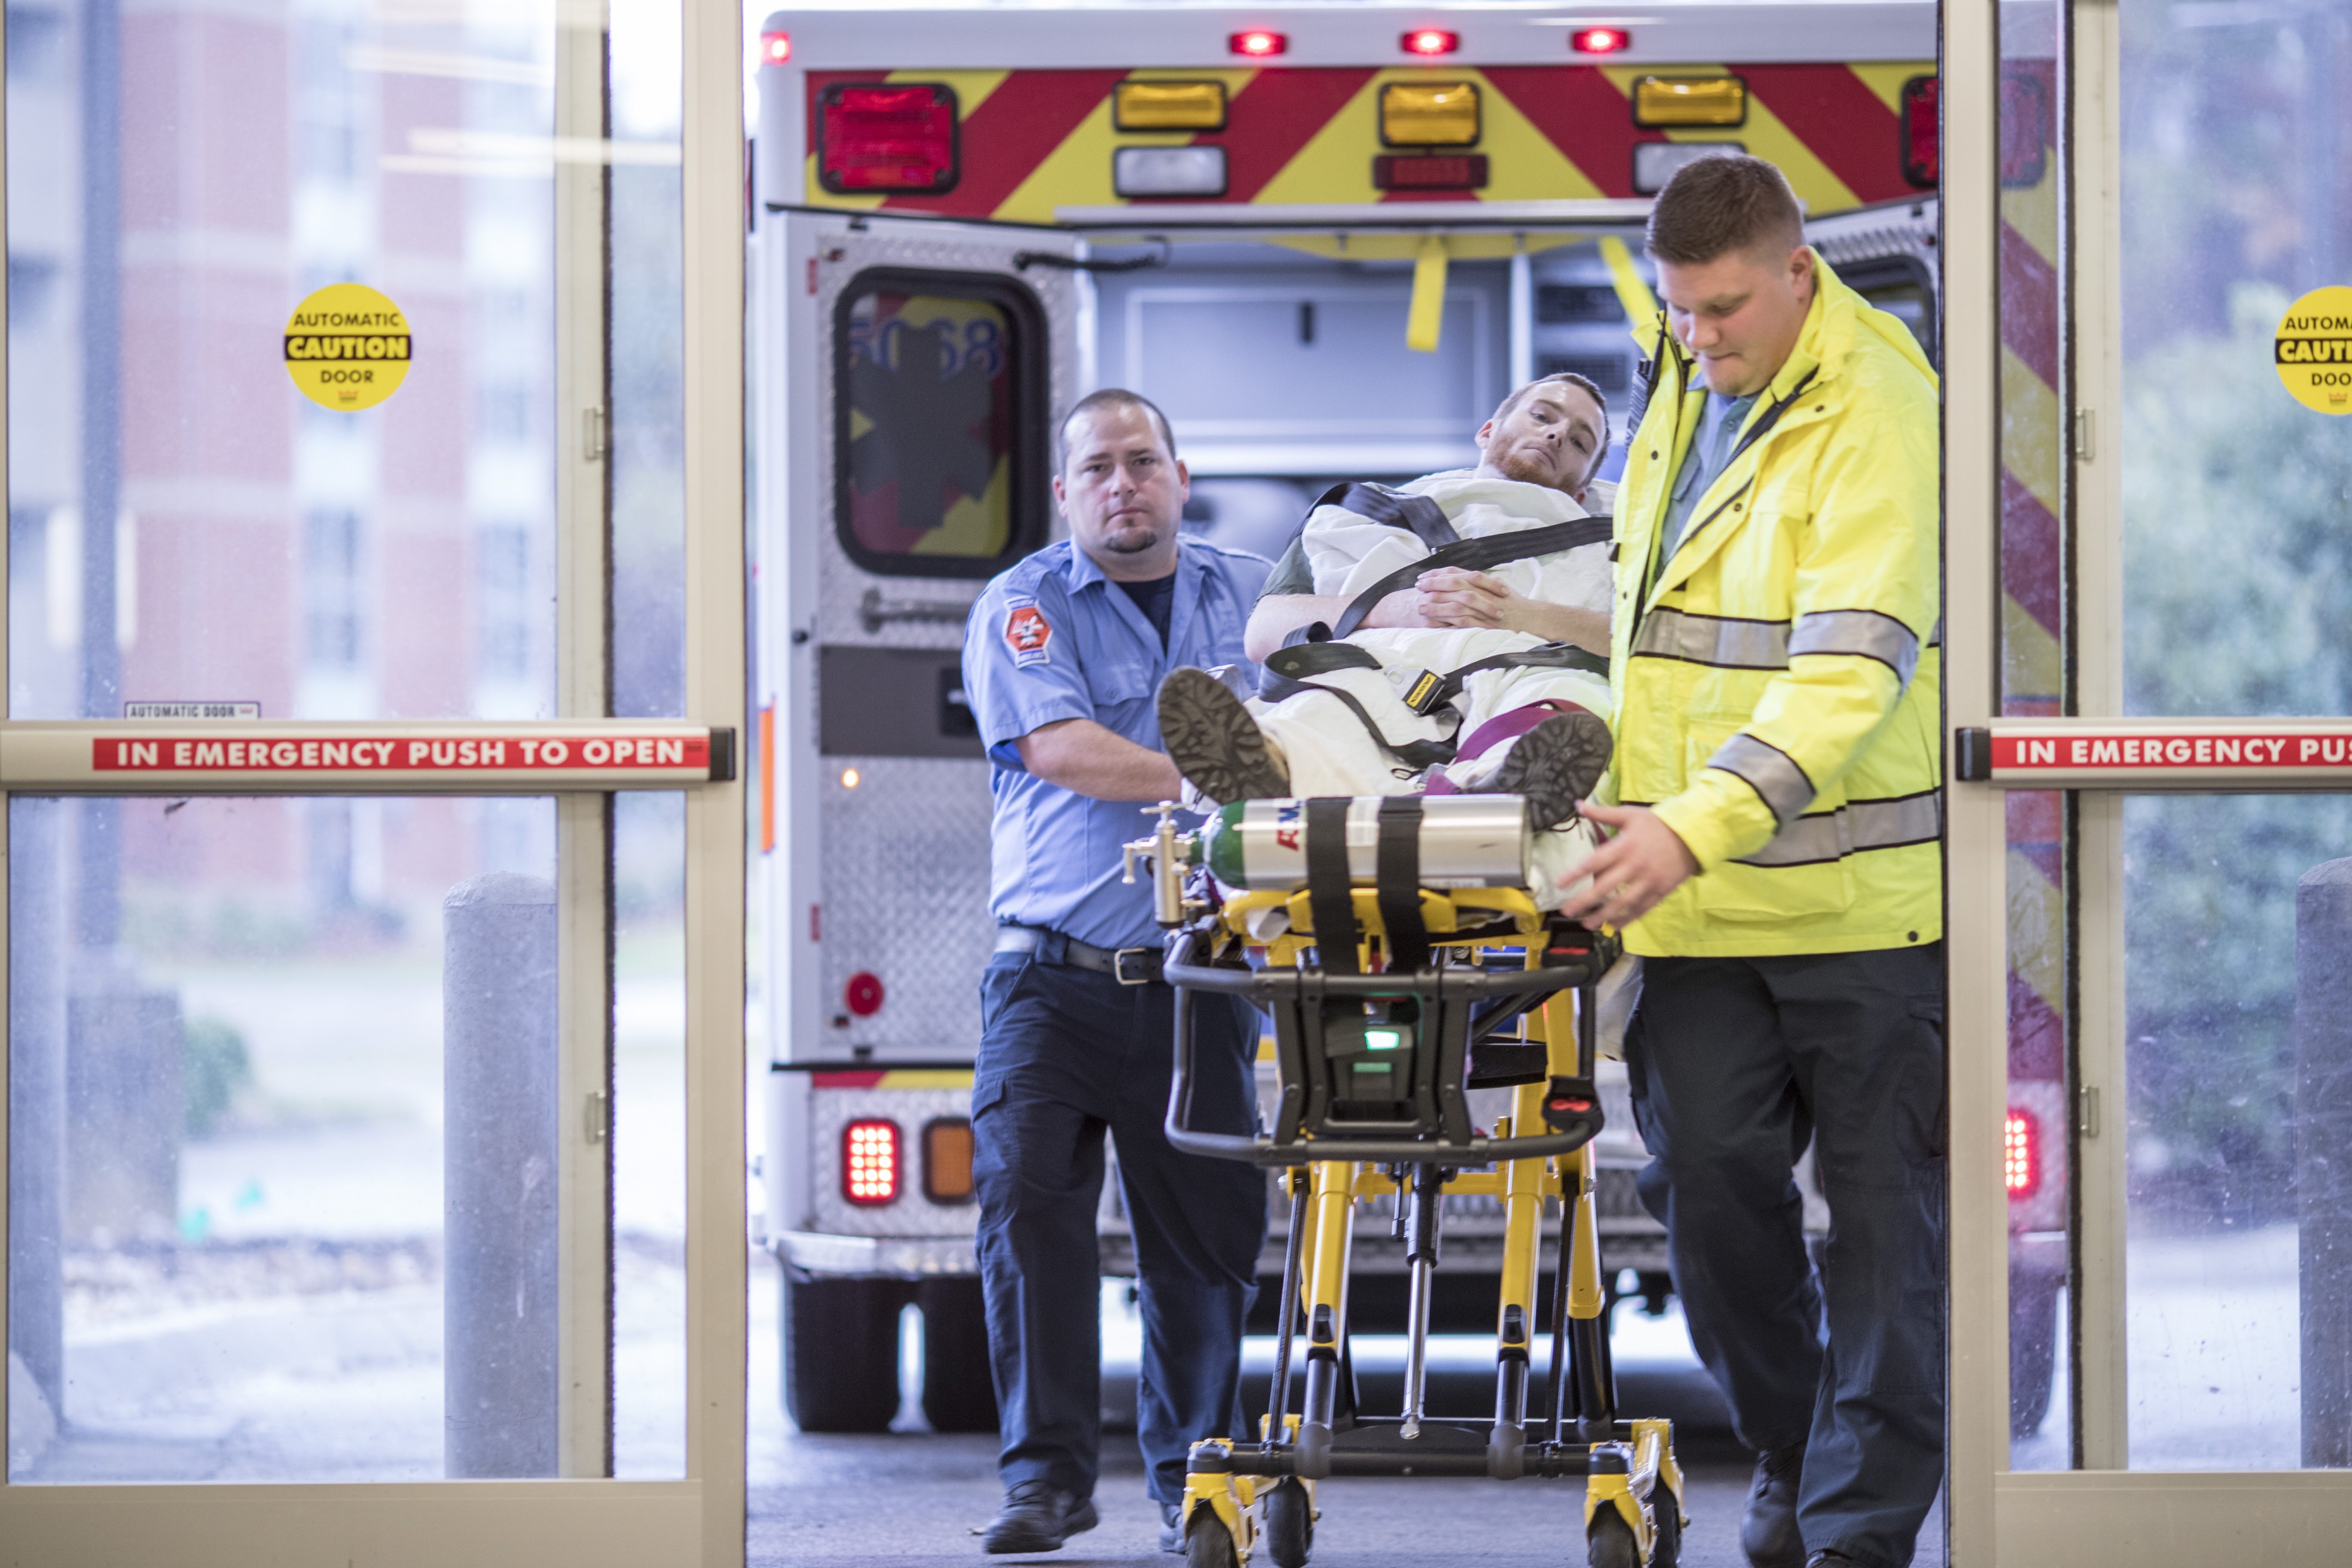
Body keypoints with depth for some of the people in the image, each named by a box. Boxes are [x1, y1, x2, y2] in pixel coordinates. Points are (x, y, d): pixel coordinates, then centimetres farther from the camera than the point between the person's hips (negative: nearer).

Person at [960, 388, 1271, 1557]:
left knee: (1207, 1231, 4)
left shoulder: (1252, 596, 13)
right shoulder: (1022, 607, 3)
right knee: (1029, 1202, -13)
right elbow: (1058, 749, -12)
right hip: (1054, 971, -2)